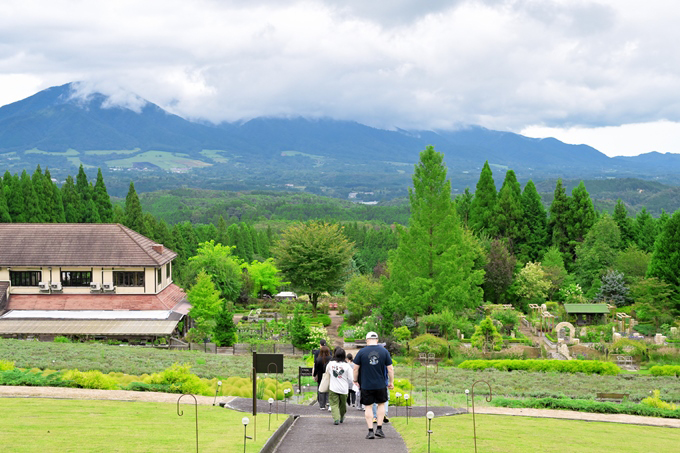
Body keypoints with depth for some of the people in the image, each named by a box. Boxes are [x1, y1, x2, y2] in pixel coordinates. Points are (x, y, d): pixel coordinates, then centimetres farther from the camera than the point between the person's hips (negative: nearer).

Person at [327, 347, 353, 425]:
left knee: (334, 404, 1)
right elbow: (351, 379, -5)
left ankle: (336, 418, -16)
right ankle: (341, 417, 35)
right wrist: (349, 386, 13)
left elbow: (327, 374, 15)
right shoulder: (347, 366, -8)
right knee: (343, 404, 18)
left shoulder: (330, 363, -2)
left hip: (333, 389, 0)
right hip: (344, 389, 0)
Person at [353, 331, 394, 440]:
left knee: (368, 407, 7)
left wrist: (355, 380, 11)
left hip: (366, 385, -1)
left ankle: (370, 431, 4)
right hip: (380, 385, 1)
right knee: (381, 404, 17)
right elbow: (390, 368, 0)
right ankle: (379, 429, 12)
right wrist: (391, 382, 10)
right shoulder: (384, 351, -1)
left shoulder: (362, 352, -5)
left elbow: (356, 368, -3)